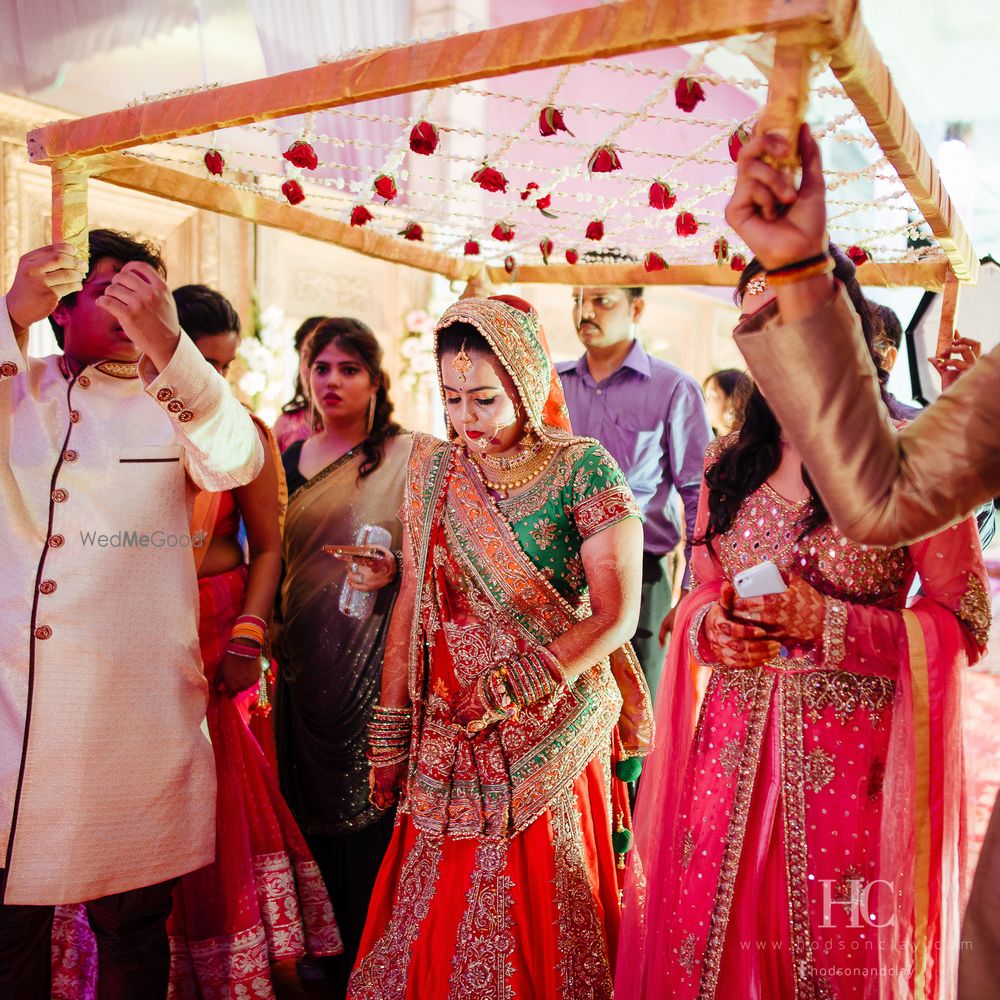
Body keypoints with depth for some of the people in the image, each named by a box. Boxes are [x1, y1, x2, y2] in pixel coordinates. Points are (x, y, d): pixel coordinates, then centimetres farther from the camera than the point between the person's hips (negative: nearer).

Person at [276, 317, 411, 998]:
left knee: (369, 813, -1)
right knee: (313, 811, 11)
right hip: (304, 660, 5)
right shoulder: (292, 457, 12)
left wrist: (394, 571, -22)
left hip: (375, 657, -5)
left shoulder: (405, 455, -4)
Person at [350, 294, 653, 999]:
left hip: (548, 737, -4)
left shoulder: (581, 469, -8)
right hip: (445, 738, 4)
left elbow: (616, 615, -12)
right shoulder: (433, 469, 5)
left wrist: (510, 693, -16)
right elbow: (412, 605, 7)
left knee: (537, 924, 7)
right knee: (436, 928, 11)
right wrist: (391, 735, 5)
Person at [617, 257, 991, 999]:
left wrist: (828, 622, -17)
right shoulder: (729, 463, 8)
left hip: (855, 761, -4)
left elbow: (967, 625, -7)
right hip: (734, 747, 4)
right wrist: (713, 624, -5)